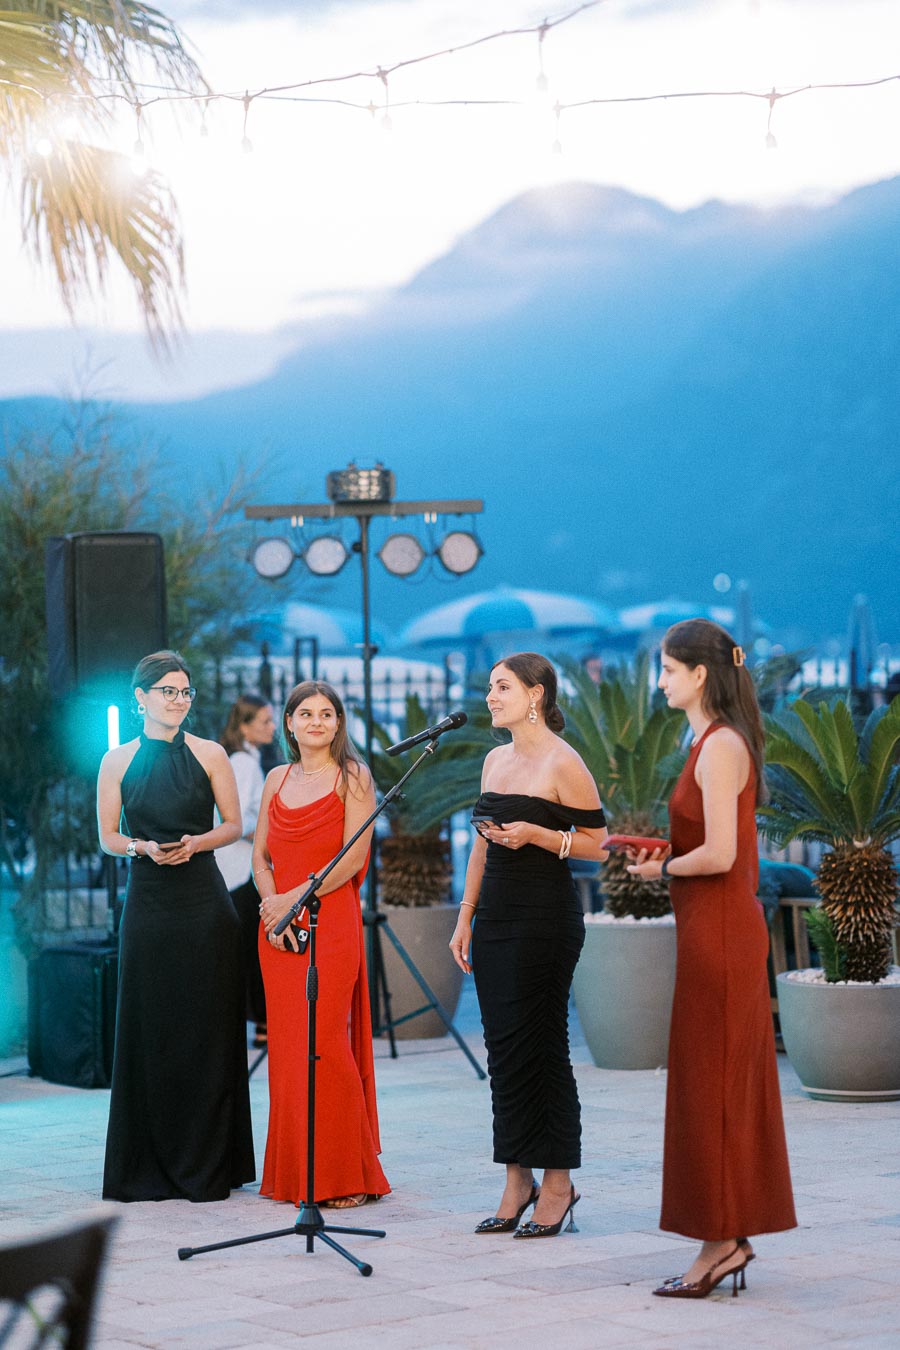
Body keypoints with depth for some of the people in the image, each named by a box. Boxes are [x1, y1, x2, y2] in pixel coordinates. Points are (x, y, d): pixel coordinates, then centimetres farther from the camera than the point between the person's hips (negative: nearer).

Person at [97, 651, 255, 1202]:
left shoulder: (210, 755, 4)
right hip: (148, 904, 1)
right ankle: (150, 1169, 9)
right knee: (150, 1029, 1)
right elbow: (109, 836, 8)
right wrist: (145, 847, -12)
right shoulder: (118, 762, 6)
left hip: (204, 906, -1)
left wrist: (195, 842, -12)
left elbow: (233, 825, 6)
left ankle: (207, 1167, 6)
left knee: (207, 1030, -1)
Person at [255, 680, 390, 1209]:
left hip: (331, 922, -5)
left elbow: (354, 857, -10)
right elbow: (261, 855, 14)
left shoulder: (353, 777, -1)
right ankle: (293, 1175, 12)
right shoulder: (278, 779, 14)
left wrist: (293, 898, -13)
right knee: (287, 1046, 5)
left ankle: (345, 1176, -2)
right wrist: (271, 907, -4)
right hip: (279, 927, 5)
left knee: (325, 1043, -9)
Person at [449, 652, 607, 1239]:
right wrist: (465, 919, 14)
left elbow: (597, 843, -8)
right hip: (496, 917, 8)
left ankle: (558, 1184, 4)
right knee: (504, 1048, 7)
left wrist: (535, 834, -19)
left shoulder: (563, 764, -9)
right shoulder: (496, 761, 14)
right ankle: (518, 1181, 13)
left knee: (541, 1047, -4)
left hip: (546, 918, -7)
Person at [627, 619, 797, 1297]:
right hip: (728, 928, 10)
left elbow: (719, 855, -23)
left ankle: (719, 1244, 1)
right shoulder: (721, 741, 15)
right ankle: (733, 1239, 16)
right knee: (731, 1084, 11)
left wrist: (662, 868, -8)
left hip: (719, 933, -10)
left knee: (711, 1086, -4)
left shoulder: (720, 747, -16)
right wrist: (655, 849, 11)